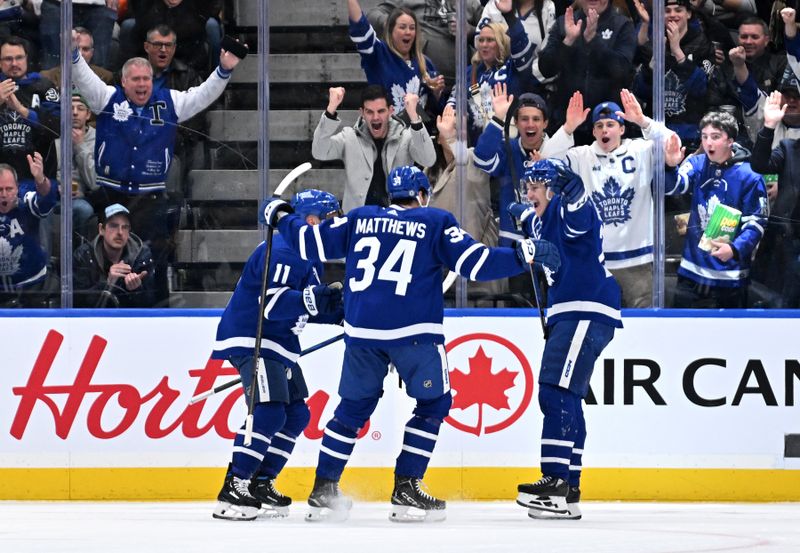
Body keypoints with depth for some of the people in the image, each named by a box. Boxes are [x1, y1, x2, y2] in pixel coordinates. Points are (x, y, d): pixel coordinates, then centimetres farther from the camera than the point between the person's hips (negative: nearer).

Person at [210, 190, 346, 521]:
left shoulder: (309, 256, 16)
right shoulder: (282, 252, -18)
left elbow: (302, 308, 22)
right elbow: (272, 303, -28)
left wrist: (336, 311, 6)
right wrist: (312, 299, -39)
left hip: (279, 344, 11)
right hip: (251, 340, -11)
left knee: (297, 415, 11)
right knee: (269, 412, -22)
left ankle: (260, 484, 17)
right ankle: (233, 490, -22)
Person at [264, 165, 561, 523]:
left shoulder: (360, 219, 13)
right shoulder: (436, 223, 4)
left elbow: (311, 244, 15)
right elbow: (475, 263, -5)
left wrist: (280, 218, 31)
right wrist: (524, 255, -1)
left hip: (361, 331, 4)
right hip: (413, 331, -4)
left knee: (353, 408, 17)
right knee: (434, 404, 13)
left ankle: (323, 491, 14)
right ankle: (405, 490, 6)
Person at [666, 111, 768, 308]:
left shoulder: (749, 176, -10)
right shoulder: (697, 165, 1)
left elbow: (755, 222, -9)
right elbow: (673, 185, -16)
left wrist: (735, 249, -25)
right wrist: (669, 166, -38)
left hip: (730, 276, -4)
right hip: (692, 271, 4)